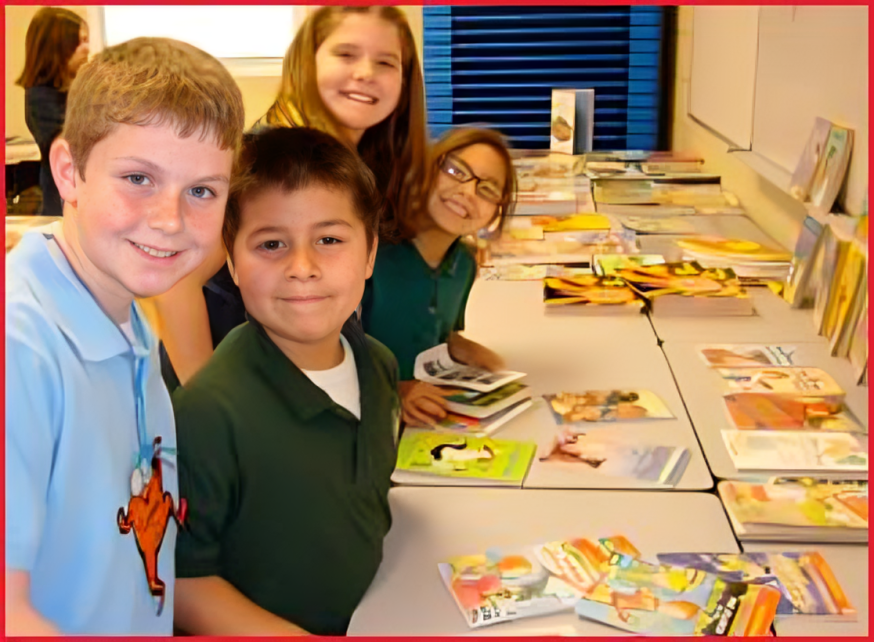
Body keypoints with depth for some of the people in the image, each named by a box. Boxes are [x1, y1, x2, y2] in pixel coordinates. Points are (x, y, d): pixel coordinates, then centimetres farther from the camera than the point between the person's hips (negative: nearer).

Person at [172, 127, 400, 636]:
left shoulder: (380, 364, -5)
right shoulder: (208, 413, -25)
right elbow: (181, 577, -17)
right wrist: (297, 638, -19)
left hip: (366, 615, 3)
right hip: (263, 630, -3)